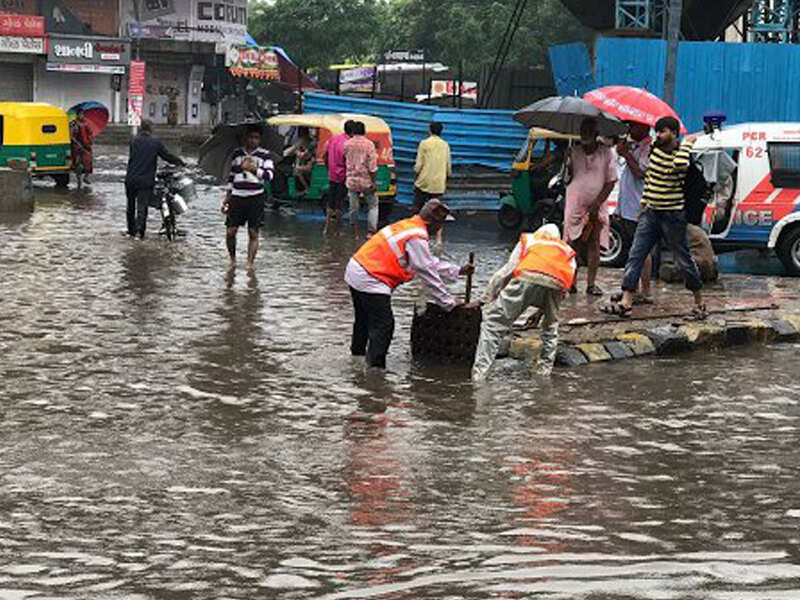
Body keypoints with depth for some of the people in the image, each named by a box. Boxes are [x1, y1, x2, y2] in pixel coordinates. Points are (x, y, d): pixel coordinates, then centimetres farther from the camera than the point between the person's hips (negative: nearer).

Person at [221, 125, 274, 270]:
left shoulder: (264, 155, 2)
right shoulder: (237, 153, 12)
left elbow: (269, 174, -11)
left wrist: (254, 169, -26)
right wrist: (227, 198, 18)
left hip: (256, 198, -2)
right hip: (237, 197, 2)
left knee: (253, 233, -2)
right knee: (230, 231, -2)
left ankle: (250, 263, 4)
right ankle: (232, 259, 18)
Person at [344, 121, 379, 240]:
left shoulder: (347, 144, 1)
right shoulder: (369, 144, -9)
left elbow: (345, 160, 8)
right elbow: (372, 165, -11)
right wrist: (373, 182, -7)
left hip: (352, 180, 3)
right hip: (366, 181, -3)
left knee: (353, 208, 9)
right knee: (373, 205, 11)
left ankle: (355, 233, 13)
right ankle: (371, 231, 0)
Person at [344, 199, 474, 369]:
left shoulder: (408, 226, 12)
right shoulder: (417, 238, -18)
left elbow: (432, 263, 21)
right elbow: (428, 274, -16)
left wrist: (459, 271, 20)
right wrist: (449, 303, -9)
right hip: (369, 280, -10)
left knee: (365, 318, 26)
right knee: (383, 325, -8)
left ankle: (358, 352, 42)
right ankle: (376, 365, -10)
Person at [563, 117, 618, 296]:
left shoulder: (606, 153, 0)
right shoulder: (573, 152, 6)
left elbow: (611, 181, -2)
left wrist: (596, 204, -9)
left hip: (597, 207, -1)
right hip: (575, 206, 1)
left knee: (595, 244, 0)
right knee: (573, 244, -1)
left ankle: (591, 283, 4)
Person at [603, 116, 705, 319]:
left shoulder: (682, 154, -11)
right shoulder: (655, 150, 7)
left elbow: (680, 165, -37)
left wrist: (687, 144, -22)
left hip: (673, 215, -6)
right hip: (651, 212, 6)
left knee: (683, 260, 3)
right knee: (635, 256, -2)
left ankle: (700, 304, 18)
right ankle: (625, 303, -5)